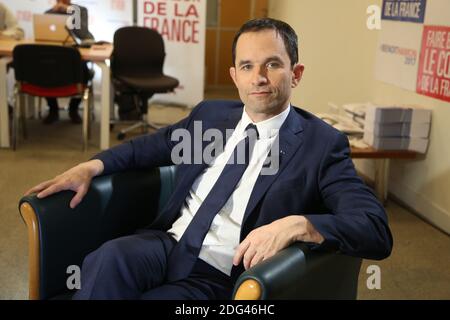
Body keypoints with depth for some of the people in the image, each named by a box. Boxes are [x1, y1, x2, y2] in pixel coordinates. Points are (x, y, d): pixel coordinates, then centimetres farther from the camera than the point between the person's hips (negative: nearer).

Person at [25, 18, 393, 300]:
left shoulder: (322, 143, -4)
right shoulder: (211, 114, 13)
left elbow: (377, 231, -13)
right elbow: (154, 145, 28)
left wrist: (297, 224, -30)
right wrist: (92, 165, 10)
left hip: (219, 277, -4)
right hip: (166, 244, 4)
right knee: (111, 256, -31)